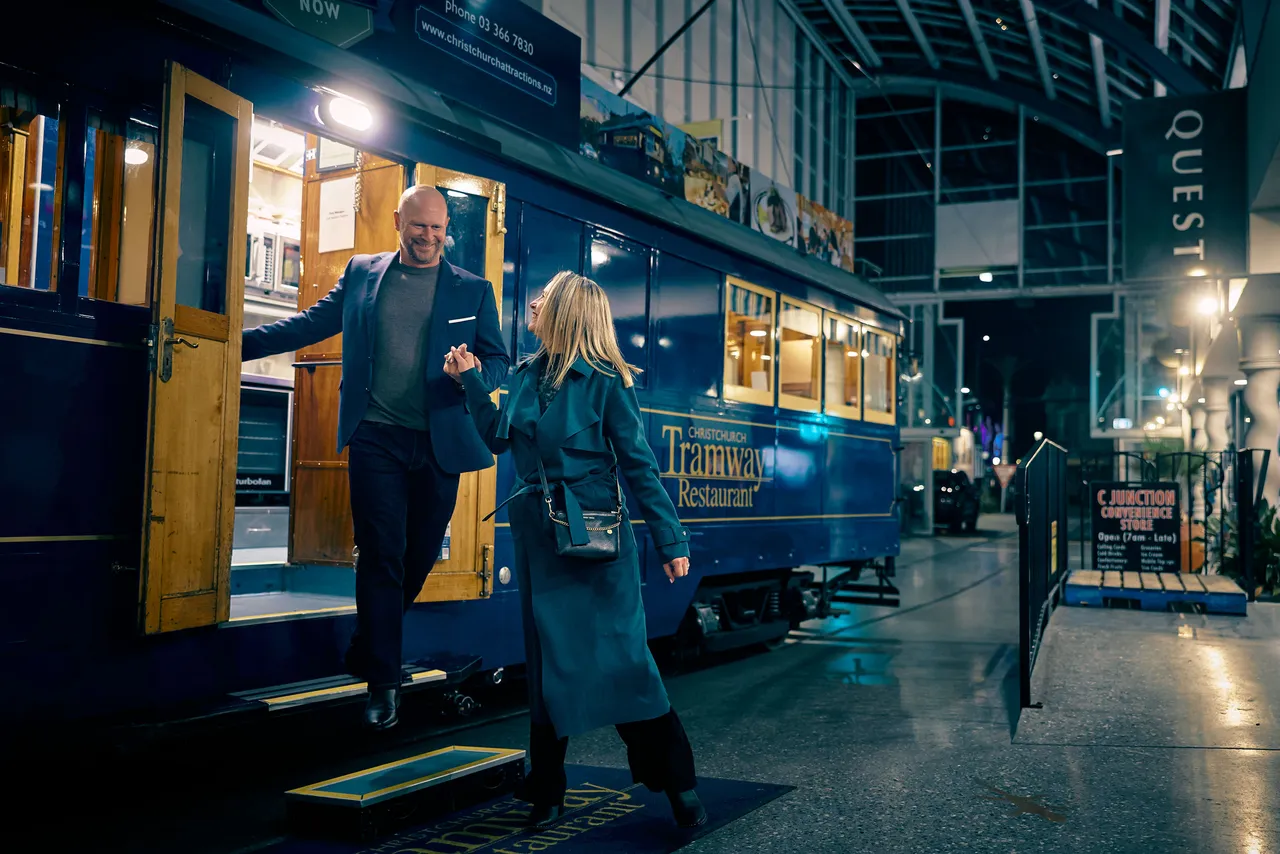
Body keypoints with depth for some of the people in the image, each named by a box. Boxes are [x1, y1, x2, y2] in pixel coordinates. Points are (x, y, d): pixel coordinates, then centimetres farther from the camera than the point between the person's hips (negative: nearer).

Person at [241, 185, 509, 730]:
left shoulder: (473, 291, 8)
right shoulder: (362, 273, 11)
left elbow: (498, 360, 7)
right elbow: (311, 324, 13)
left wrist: (475, 375, -16)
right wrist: (239, 343, 6)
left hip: (437, 443, 1)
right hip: (376, 438, -1)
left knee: (419, 557, 9)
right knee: (381, 555, -4)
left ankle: (365, 657, 33)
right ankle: (383, 682, 7)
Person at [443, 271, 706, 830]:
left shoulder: (605, 381, -8)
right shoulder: (528, 375, 9)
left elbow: (639, 464, -8)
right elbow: (498, 437, 19)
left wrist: (670, 540, -9)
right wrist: (470, 379, 14)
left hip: (595, 534, -6)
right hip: (538, 534, 6)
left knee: (620, 657, -6)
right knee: (547, 662, 10)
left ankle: (677, 783, 8)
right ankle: (546, 793, 22)